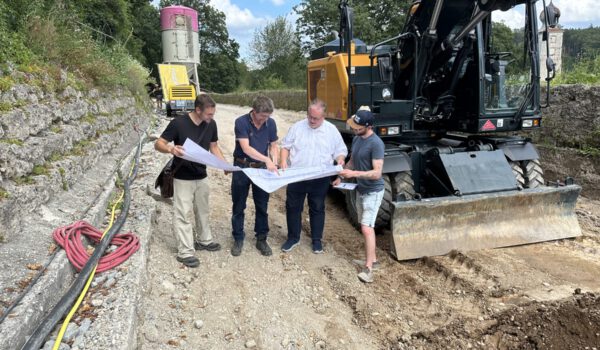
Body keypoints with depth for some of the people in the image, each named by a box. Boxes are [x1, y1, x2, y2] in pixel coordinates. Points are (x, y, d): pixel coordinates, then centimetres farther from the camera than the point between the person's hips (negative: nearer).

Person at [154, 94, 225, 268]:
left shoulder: (211, 124, -4)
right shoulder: (178, 123, -20)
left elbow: (214, 147, 8)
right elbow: (158, 144, -14)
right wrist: (171, 149, -37)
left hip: (202, 176, 6)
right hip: (183, 178, -5)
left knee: (203, 210, 19)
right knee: (183, 214, 0)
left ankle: (204, 240, 37)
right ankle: (185, 252, 8)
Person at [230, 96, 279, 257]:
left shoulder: (271, 123, -4)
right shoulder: (241, 122, -17)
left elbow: (273, 146, 5)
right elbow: (246, 148, -25)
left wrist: (274, 162, -13)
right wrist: (267, 159, -33)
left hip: (261, 168, 3)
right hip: (242, 168, -3)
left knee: (262, 206, 9)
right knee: (238, 206, 8)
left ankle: (261, 239, 23)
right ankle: (238, 239, 24)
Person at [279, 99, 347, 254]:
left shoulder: (332, 130, -1)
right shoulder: (297, 127, 0)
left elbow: (341, 150, 6)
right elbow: (286, 145, 6)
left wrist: (340, 159, -16)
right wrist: (283, 160, -11)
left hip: (320, 179, 0)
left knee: (317, 209, 11)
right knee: (293, 207, 9)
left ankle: (317, 240, 28)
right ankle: (293, 238, 28)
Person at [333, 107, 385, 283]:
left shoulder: (376, 144, -23)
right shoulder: (356, 139, 4)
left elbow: (377, 173, -26)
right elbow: (352, 161, 17)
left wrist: (354, 174, -30)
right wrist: (341, 177, 6)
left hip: (373, 191, -8)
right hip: (361, 189, 9)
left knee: (366, 228, -12)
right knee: (366, 226, 16)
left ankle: (368, 269, -5)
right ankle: (372, 258, 29)